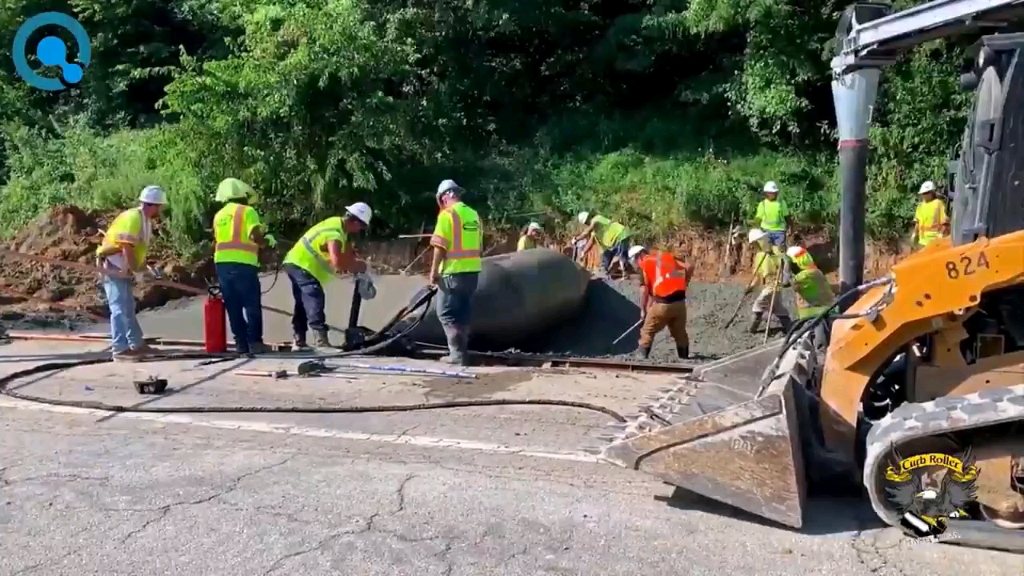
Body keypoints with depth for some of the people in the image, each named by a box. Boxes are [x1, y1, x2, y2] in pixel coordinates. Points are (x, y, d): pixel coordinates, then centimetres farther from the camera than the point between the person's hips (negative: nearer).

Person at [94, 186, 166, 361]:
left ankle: (137, 344, 22)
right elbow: (127, 247, -26)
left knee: (128, 307, 15)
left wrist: (143, 267, 3)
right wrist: (136, 269, -19)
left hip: (123, 269, 10)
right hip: (113, 266, -10)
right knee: (120, 308, -11)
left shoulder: (145, 220, 11)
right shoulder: (133, 218, -20)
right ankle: (120, 349, -10)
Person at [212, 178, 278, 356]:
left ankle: (241, 343, 10)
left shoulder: (219, 215, 18)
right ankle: (255, 342, 1)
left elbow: (216, 241, 21)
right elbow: (256, 237, -14)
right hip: (242, 264, -6)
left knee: (233, 306, 9)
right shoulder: (247, 211, -3)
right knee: (252, 305, 2)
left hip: (222, 263, 6)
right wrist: (268, 240, 2)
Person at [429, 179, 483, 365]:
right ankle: (461, 351, 16)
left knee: (446, 313, 1)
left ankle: (457, 353, -4)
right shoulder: (473, 214, 11)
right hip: (472, 271, 7)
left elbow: (440, 246, -13)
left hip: (454, 272, -7)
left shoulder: (447, 214, -10)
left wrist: (434, 271, -6)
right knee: (463, 313, 13)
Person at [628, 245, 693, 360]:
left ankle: (641, 357, 8)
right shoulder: (666, 256, 17)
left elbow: (645, 290, -4)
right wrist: (682, 284, 17)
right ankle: (684, 358, 22)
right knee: (680, 333, 18)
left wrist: (643, 309, 6)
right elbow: (689, 268, 8)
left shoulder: (645, 264, 4)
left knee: (648, 332, 9)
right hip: (679, 300, 5)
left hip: (663, 303, -5)